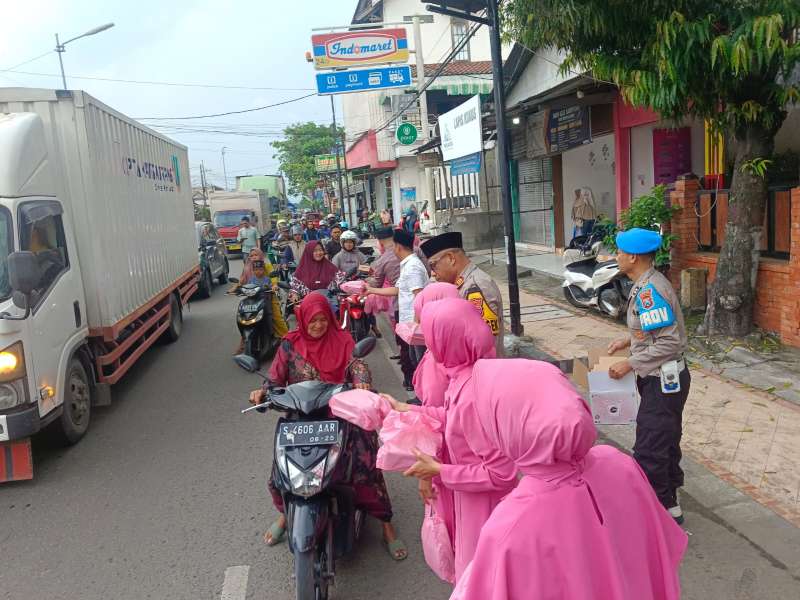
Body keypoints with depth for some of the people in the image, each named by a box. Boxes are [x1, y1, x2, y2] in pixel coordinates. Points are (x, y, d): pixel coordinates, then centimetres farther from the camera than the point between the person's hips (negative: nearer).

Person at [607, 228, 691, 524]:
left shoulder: (649, 291, -25)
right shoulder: (647, 283, 6)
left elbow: (669, 342, -27)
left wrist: (630, 364, -20)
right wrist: (628, 340, 12)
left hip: (662, 380, -10)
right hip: (665, 379, 10)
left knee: (649, 450, -1)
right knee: (666, 441, 23)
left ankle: (663, 509, 13)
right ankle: (669, 502, 40)